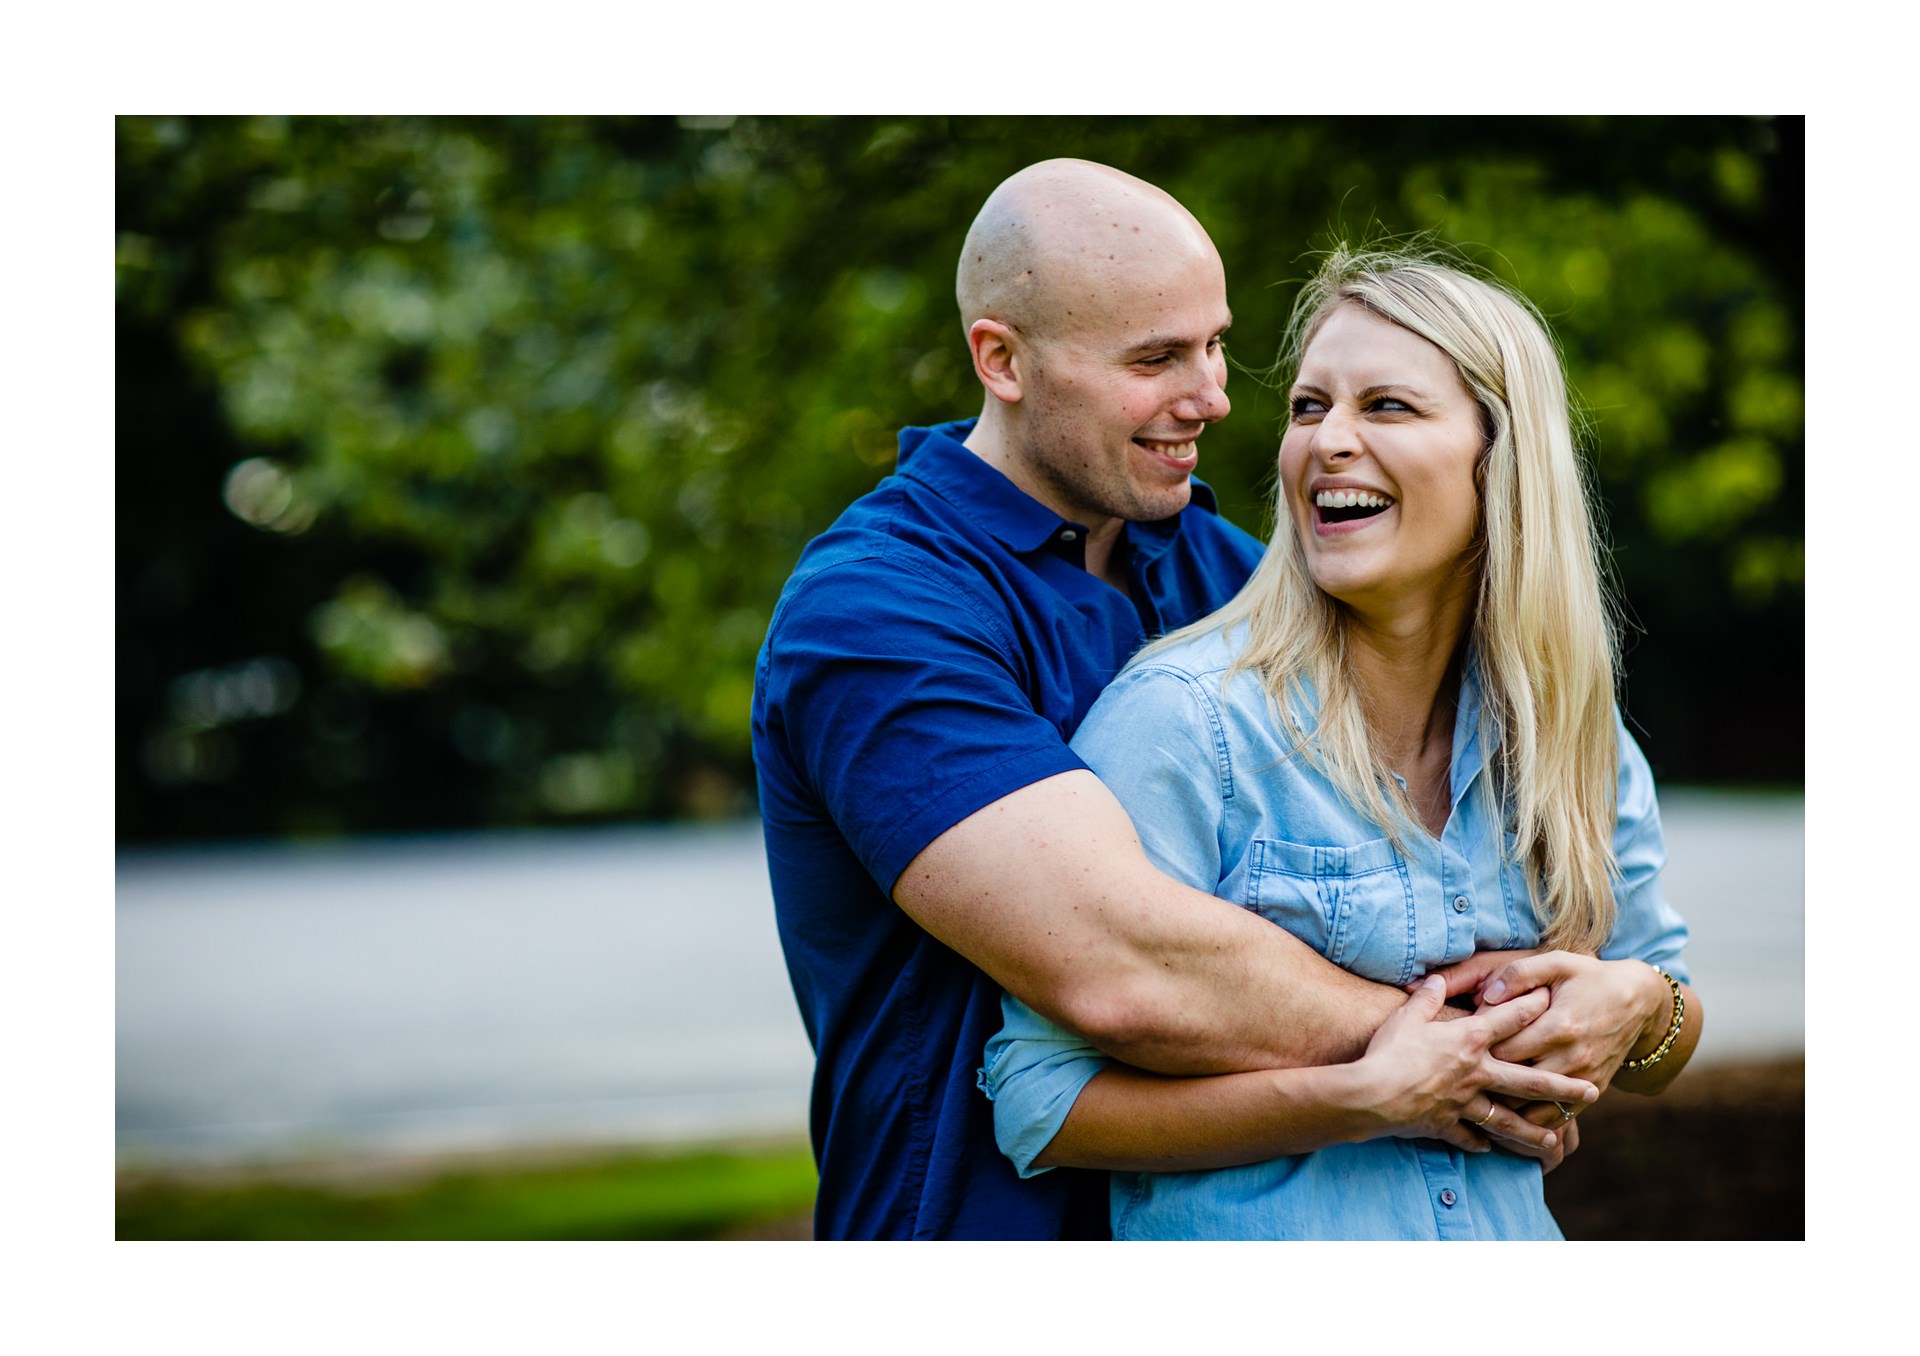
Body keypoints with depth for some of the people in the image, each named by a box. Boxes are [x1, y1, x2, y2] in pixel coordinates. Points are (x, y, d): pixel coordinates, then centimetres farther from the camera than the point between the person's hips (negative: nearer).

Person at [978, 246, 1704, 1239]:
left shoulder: (1574, 739, 1)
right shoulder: (1182, 715, -16)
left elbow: (1656, 1068, 12)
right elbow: (1041, 1101, -20)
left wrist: (1639, 1006, -10)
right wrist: (1369, 1097, -24)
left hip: (1508, 1230, 5)